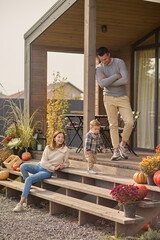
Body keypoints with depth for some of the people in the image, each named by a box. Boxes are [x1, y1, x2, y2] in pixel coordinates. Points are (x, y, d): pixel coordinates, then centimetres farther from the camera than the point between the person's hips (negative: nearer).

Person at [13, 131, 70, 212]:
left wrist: (63, 165, -14)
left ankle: (20, 204, -24)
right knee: (23, 166, -24)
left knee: (29, 179, -27)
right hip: (39, 166, 4)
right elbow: (44, 161, -4)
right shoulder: (48, 148, 2)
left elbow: (66, 163, 9)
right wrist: (54, 167, -16)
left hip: (47, 171, -4)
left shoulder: (65, 150, -3)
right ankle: (28, 184, 0)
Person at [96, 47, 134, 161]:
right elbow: (101, 84, -17)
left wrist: (108, 81, -12)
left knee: (130, 122, -13)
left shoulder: (120, 62, -4)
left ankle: (123, 144, 8)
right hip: (109, 98, 1)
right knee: (113, 125, -2)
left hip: (123, 97, 0)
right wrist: (116, 76, -15)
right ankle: (116, 151, 3)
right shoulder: (99, 68, 0)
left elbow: (125, 80, -16)